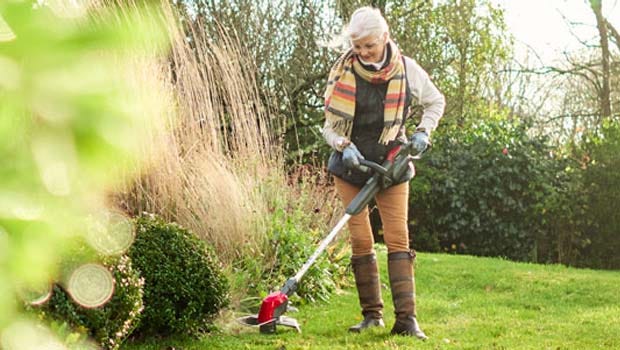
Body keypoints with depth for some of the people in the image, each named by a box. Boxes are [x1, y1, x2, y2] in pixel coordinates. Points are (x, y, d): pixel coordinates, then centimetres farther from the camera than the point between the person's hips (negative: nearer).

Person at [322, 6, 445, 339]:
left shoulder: (407, 69, -7)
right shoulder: (342, 70, -7)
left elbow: (436, 102, 12)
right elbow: (329, 124, -2)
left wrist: (423, 130, -4)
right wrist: (343, 145, -21)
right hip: (351, 163, 1)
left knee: (398, 237, -9)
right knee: (360, 240, 0)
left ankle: (406, 317, -12)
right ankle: (372, 314, 9)